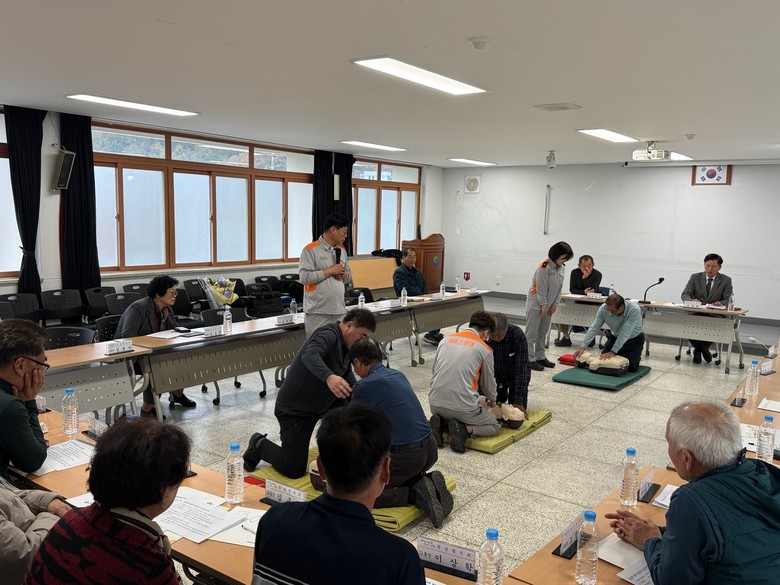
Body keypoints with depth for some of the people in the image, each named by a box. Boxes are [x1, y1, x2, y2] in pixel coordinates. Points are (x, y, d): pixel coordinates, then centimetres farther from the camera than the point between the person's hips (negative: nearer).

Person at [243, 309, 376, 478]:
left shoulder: (345, 345, 4)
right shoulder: (329, 334, -23)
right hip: (294, 410, -9)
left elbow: (349, 382, 10)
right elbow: (310, 356, -45)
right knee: (294, 469, -5)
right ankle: (259, 445, 19)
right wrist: (329, 377, -62)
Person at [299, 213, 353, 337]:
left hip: (339, 310, 6)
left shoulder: (342, 250, 14)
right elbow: (304, 277, -17)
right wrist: (329, 271, -14)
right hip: (317, 312, -6)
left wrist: (345, 275, -2)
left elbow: (349, 276, 22)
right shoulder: (311, 250, -7)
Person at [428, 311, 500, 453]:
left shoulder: (446, 339, 10)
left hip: (435, 403, 5)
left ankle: (439, 424, 3)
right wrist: (492, 400, 35)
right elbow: (488, 382, 13)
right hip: (463, 407, -4)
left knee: (444, 415, 38)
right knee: (494, 426, 19)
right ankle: (464, 429, -8)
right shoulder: (484, 349, -1)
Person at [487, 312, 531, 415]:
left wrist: (518, 401, -33)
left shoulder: (518, 336, -33)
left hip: (515, 374, -2)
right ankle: (503, 394, 31)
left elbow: (521, 368, -32)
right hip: (496, 374, 2)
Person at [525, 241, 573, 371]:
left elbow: (559, 287, 9)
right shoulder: (544, 268, -21)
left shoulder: (560, 268, 5)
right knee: (531, 333, -4)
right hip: (535, 305, -8)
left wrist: (554, 304, 4)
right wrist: (543, 306, -13)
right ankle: (530, 360, -1)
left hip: (547, 306, 8)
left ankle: (540, 357, 24)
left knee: (543, 333, 14)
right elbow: (541, 289, -18)